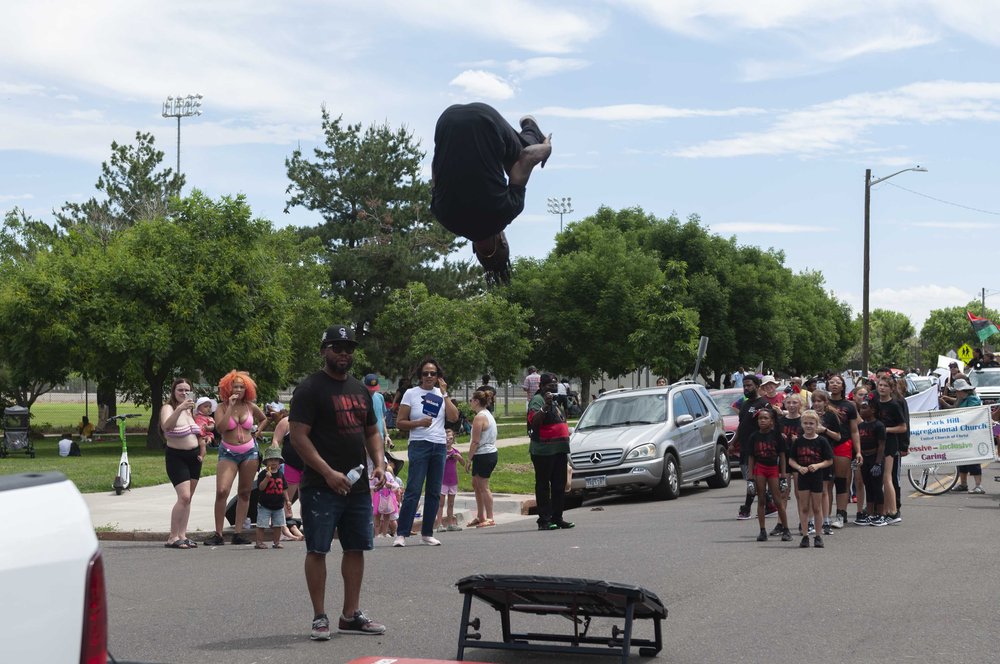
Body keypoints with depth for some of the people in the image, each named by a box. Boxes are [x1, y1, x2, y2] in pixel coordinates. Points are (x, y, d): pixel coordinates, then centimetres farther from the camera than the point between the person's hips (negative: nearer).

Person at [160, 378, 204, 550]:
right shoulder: (168, 408, -10)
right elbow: (167, 426, -32)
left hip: (194, 457, 7)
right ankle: (173, 538, -12)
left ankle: (182, 535, 9)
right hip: (176, 457, -7)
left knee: (188, 498, 5)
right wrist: (180, 409, -44)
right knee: (183, 496, -17)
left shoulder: (190, 409, 12)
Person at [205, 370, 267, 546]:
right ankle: (218, 534, -12)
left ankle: (238, 533, 10)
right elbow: (220, 428, -19)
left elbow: (264, 419, 24)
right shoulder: (222, 407, -3)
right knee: (222, 491, -17)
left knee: (244, 493, 5)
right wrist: (230, 407, -18)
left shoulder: (250, 406, 5)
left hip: (249, 452, 3)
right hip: (228, 453, -3)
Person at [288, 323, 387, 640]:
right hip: (321, 487, -7)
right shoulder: (310, 388, -8)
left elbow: (372, 431, 23)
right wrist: (328, 473, -20)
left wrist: (379, 464, 4)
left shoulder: (360, 390, 15)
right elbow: (298, 436, -14)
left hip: (358, 485, 7)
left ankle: (351, 615, 18)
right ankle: (320, 618, 4)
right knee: (317, 550, -3)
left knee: (356, 548, 9)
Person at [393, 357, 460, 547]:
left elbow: (454, 417, -3)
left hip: (439, 447, 4)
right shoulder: (411, 394, 2)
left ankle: (427, 533, 14)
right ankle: (401, 534, -10)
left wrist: (444, 394, -3)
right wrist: (419, 423, -15)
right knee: (413, 491, -11)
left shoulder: (442, 394, 11)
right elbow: (400, 422, 0)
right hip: (419, 446, -4)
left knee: (434, 492, 6)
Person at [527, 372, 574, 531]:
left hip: (559, 450, 9)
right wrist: (545, 406, -31)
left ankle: (557, 517, 17)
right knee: (543, 485, -5)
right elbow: (533, 420, -24)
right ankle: (544, 520, -5)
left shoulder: (555, 401, 22)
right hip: (543, 451, -9)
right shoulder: (537, 400, -7)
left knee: (559, 486, 10)